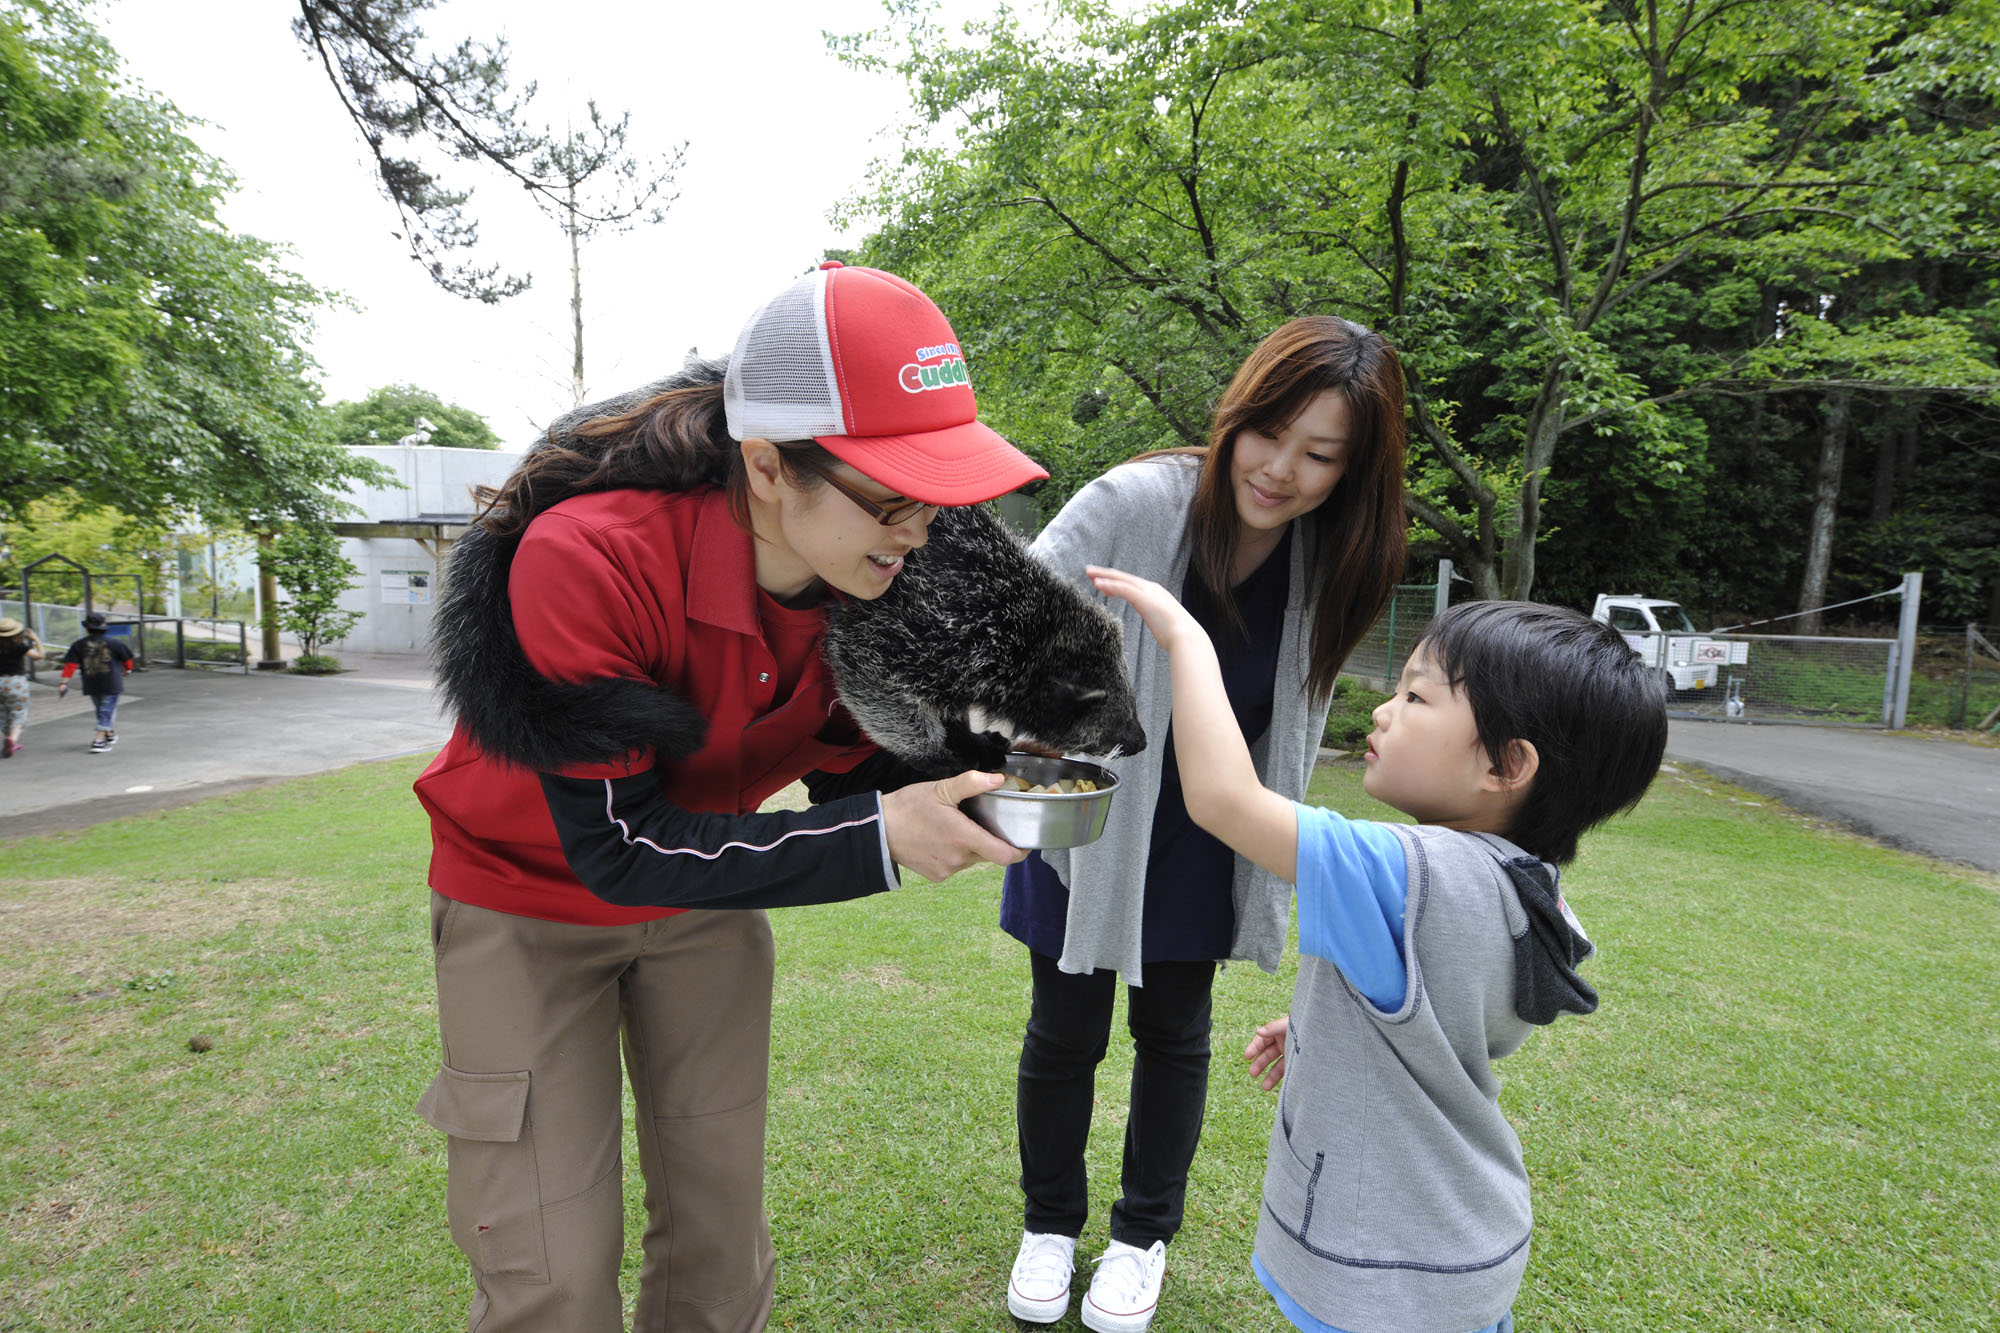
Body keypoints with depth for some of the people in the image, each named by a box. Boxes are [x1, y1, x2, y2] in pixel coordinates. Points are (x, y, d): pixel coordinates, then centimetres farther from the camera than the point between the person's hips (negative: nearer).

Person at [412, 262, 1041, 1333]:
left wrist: (982, 765, -22)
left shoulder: (865, 573, -18)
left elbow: (840, 751, -3)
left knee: (720, 1236, 13)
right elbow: (614, 845, -28)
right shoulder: (588, 559, -34)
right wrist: (877, 841, -33)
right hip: (535, 897, -4)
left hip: (706, 895, 4)